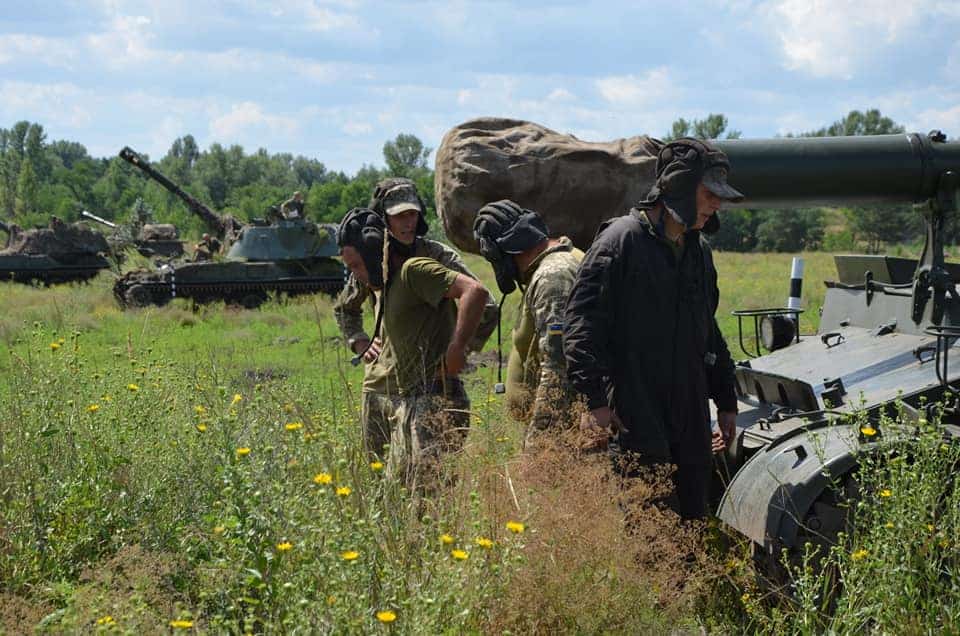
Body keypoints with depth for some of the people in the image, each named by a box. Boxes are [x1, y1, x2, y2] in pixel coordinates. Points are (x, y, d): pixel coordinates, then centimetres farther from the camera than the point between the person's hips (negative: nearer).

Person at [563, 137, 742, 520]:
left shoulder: (698, 251, 18)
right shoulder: (621, 240, -8)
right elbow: (582, 323, -13)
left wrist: (726, 401, 26)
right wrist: (595, 400, -18)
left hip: (691, 417, 8)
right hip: (635, 414, -8)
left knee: (694, 522, 7)